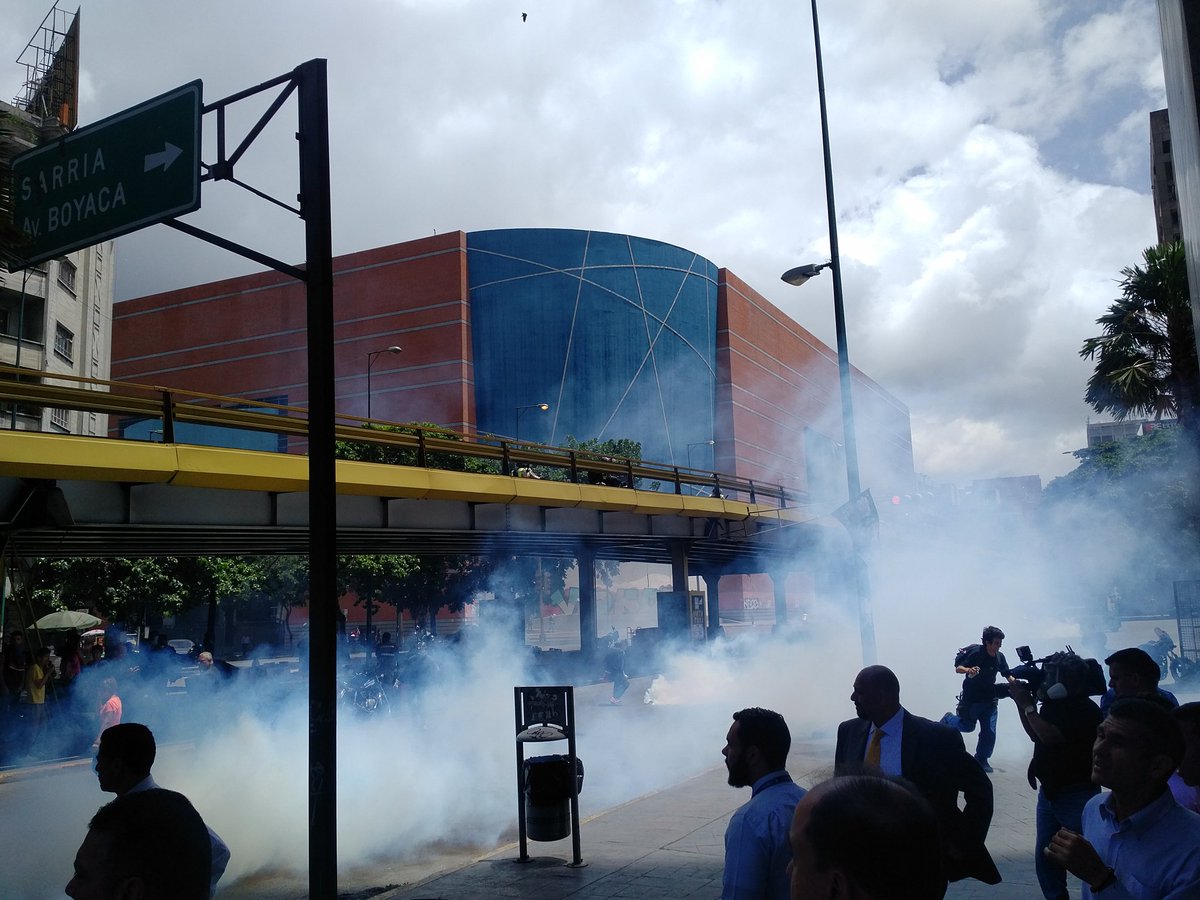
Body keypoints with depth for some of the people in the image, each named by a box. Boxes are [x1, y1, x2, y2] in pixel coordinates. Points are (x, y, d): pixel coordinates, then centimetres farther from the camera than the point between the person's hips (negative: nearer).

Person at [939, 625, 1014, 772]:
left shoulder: (1000, 657, -3)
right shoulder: (976, 653, -19)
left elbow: (1007, 675, 10)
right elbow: (958, 668, -18)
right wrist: (969, 670, -39)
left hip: (990, 699, 4)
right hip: (971, 698, -4)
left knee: (989, 732, 0)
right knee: (967, 727, 9)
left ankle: (981, 759, 19)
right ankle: (949, 718, 39)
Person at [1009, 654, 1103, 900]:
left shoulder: (1087, 710, -18)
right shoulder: (1053, 703, 4)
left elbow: (1050, 737, -25)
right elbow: (1035, 736, 15)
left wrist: (1028, 706, -15)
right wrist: (1021, 704, 3)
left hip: (1076, 796, -8)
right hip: (1049, 791, 8)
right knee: (1045, 858, 13)